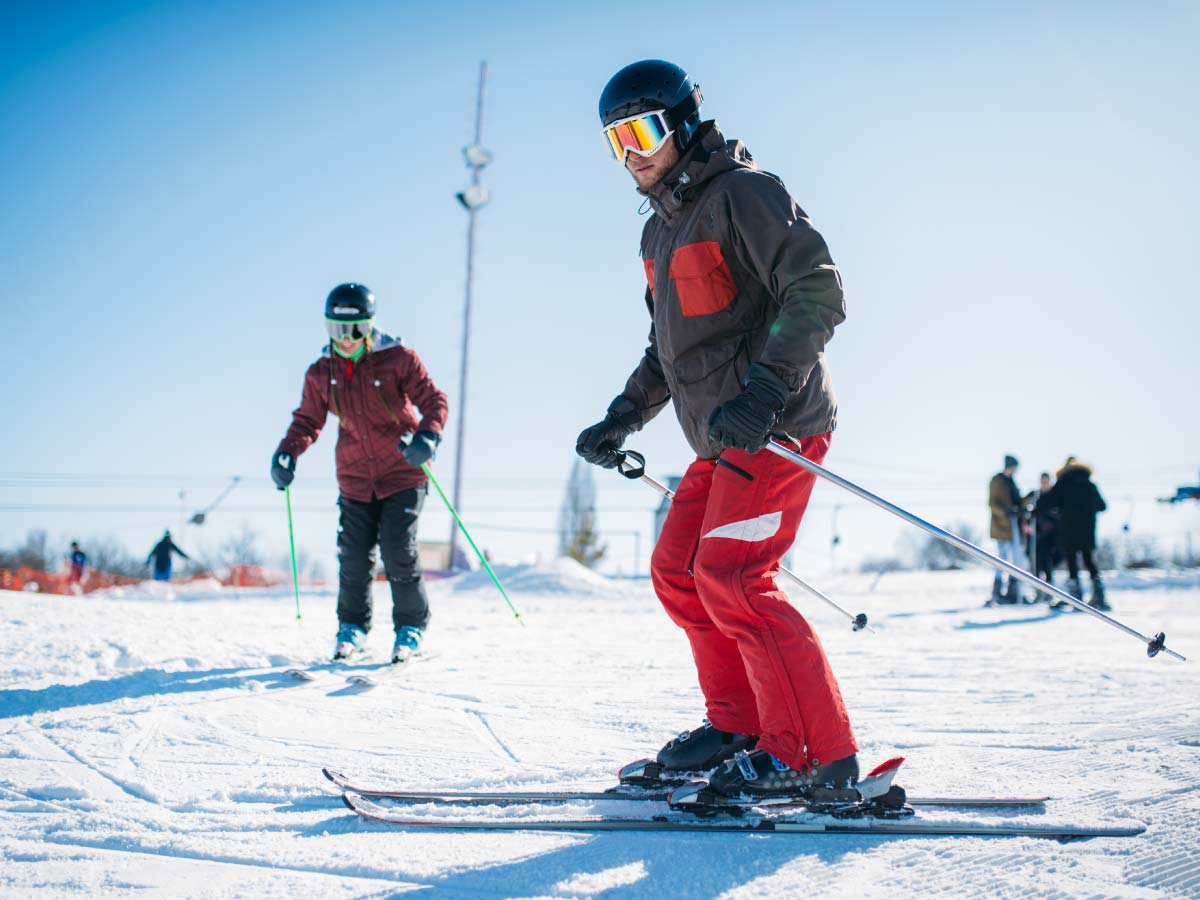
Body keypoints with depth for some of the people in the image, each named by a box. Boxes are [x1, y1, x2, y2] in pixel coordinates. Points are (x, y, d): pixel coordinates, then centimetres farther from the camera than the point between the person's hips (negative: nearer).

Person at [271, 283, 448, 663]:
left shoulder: (398, 359, -9)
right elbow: (307, 421, 14)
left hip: (402, 474, -3)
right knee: (354, 558, -1)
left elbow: (434, 400, -11)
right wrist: (286, 453, -4)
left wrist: (427, 436, -30)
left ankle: (411, 627, 11)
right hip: (355, 478, 3)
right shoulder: (320, 374, 2)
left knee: (399, 554, -9)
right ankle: (352, 626, 22)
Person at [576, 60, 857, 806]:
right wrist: (621, 421, 23)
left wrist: (763, 391, -31)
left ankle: (817, 752, -17)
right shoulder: (662, 229, 19)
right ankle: (739, 724, 20)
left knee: (730, 576, -19)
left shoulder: (742, 192, -10)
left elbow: (818, 291, -21)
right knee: (679, 572, 11)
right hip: (722, 439, 10)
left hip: (777, 428, -10)